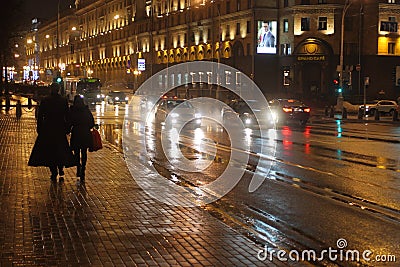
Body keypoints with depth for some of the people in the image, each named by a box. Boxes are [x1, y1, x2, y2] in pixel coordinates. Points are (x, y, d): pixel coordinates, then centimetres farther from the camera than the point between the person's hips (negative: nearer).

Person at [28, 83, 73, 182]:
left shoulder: (45, 101, -6)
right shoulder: (64, 101, -2)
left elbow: (40, 116, -3)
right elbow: (67, 116, 1)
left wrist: (39, 128, 4)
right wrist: (67, 128, 9)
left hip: (47, 130, -1)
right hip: (60, 130, 1)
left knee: (49, 152, 7)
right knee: (60, 151, 14)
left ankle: (54, 174, 6)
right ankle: (61, 172, 1)